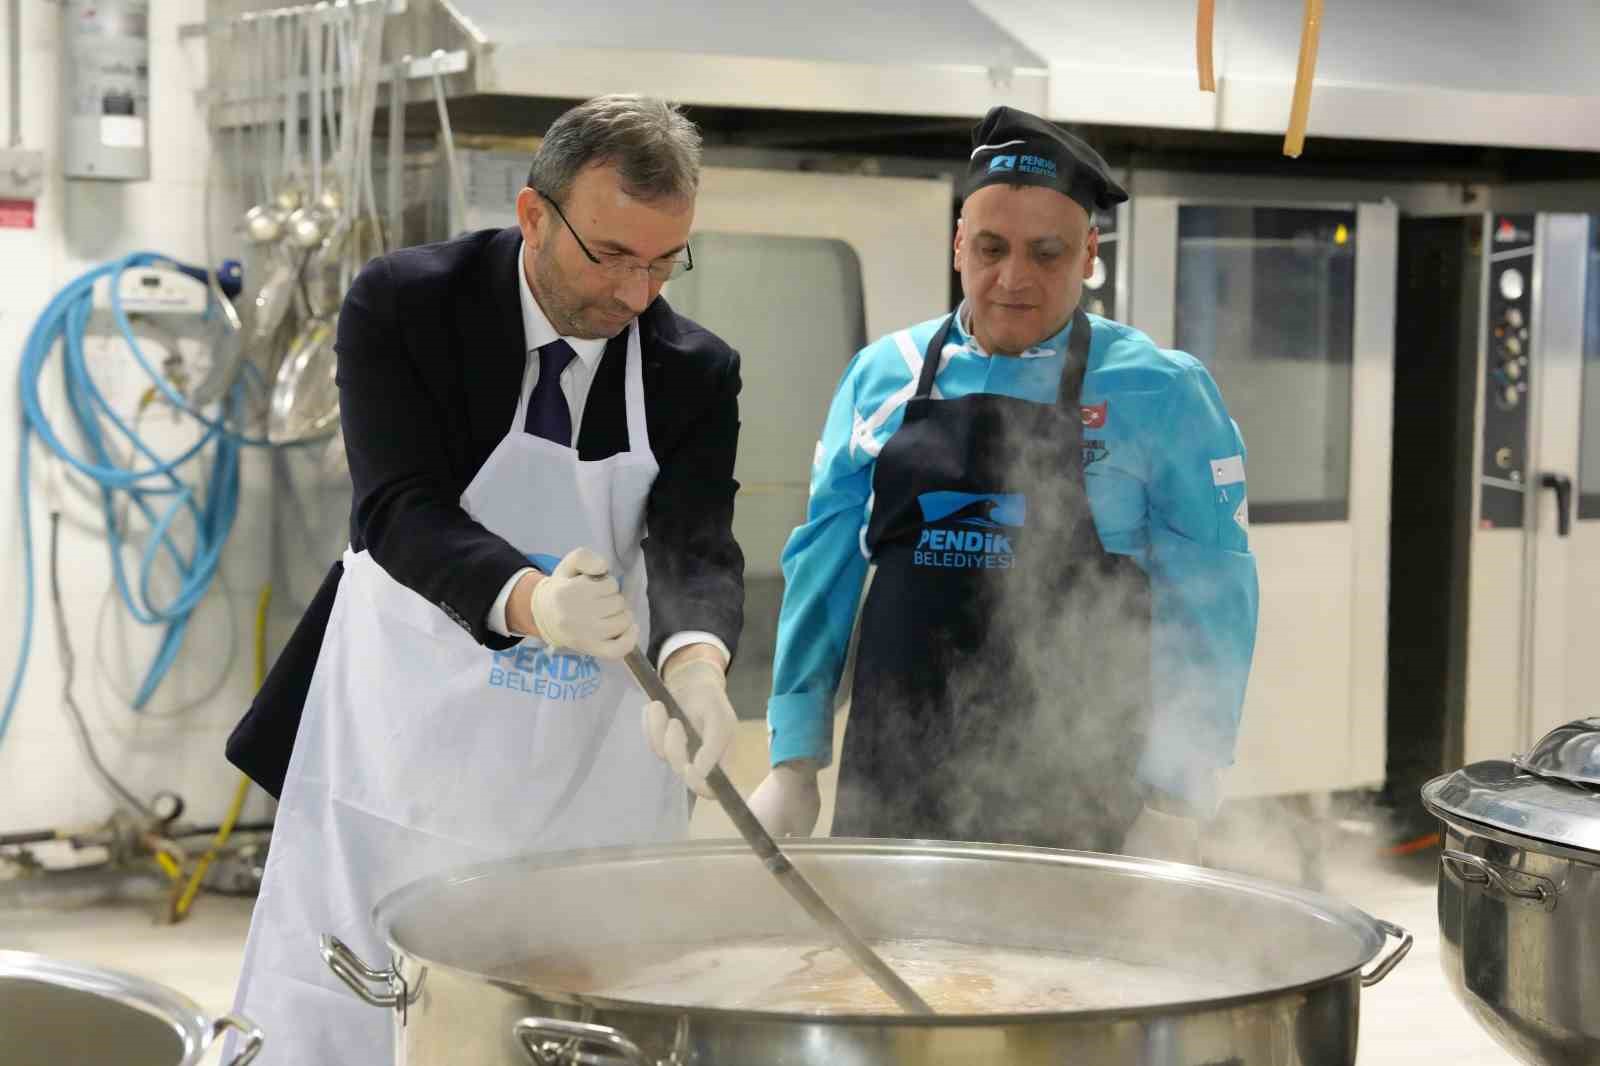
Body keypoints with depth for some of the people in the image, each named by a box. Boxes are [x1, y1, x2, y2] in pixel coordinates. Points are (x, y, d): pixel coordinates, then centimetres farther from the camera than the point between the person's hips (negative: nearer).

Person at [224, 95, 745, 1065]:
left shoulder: (698, 374, -3)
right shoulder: (404, 303, -11)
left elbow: (698, 549, -14)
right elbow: (399, 508, -21)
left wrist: (694, 662, -38)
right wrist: (526, 599, -41)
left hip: (593, 782, 2)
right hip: (405, 750, -2)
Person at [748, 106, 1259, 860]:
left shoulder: (1160, 393, -2)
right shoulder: (881, 375, 7)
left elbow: (1207, 612, -3)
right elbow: (822, 569, 10)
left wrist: (1174, 806, -9)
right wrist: (794, 763, 6)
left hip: (1078, 796, -2)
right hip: (890, 785, 3)